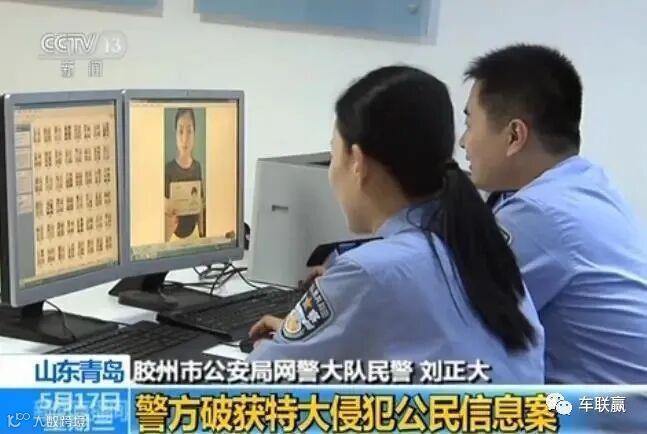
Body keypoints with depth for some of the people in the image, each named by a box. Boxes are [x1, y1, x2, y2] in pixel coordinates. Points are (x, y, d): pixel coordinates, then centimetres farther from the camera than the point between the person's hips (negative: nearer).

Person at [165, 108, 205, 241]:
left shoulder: (197, 167, 1)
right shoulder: (168, 169, -13)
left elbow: (201, 206, 9)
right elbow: (165, 209, -11)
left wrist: (202, 235, 10)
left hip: (193, 232, 4)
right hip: (174, 236, -4)